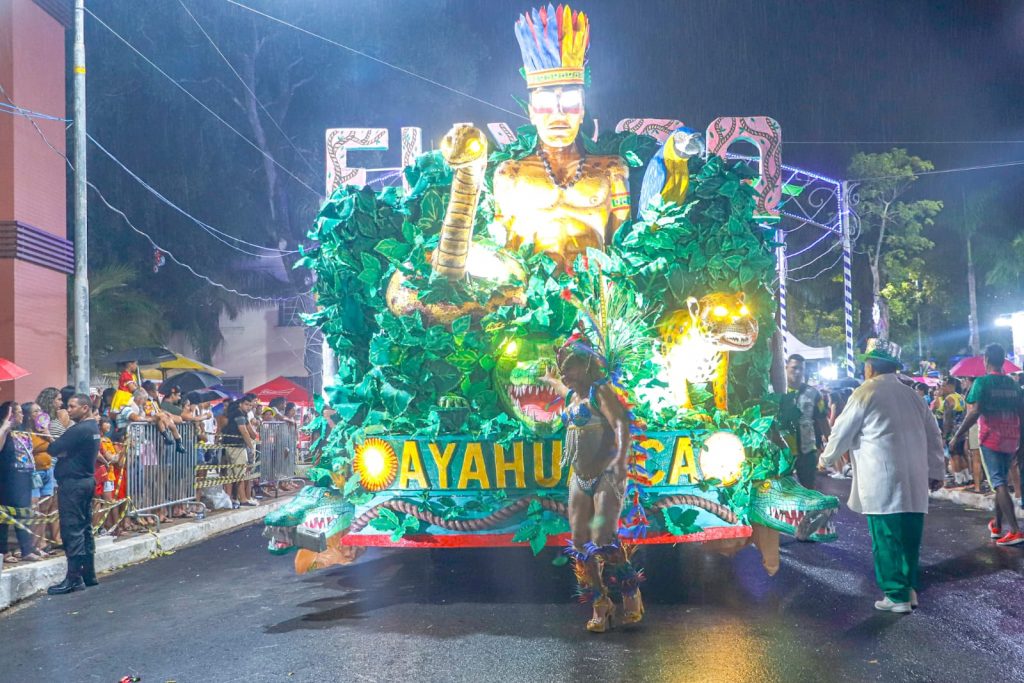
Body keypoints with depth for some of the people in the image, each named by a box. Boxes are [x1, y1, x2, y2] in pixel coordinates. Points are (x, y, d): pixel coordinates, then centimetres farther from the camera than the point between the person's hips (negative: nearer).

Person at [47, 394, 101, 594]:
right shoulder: (93, 428, 12)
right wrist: (62, 450, -2)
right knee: (85, 527, 14)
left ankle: (74, 578, -5)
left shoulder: (79, 430, -18)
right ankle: (89, 574, 20)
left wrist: (50, 442, 3)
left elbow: (54, 449, -17)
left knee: (72, 529, -6)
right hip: (87, 479, 10)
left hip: (73, 482, -10)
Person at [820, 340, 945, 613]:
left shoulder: (866, 393, -4)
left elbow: (842, 432, 2)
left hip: (882, 482, -6)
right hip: (914, 481, 6)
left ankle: (897, 596, 5)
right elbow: (933, 435, 18)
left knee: (886, 540, 1)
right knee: (908, 537, 13)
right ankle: (909, 588, 18)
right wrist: (935, 471, 26)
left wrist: (826, 458, 18)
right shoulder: (911, 394, 14)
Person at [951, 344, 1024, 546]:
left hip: (990, 439, -6)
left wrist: (957, 436, -12)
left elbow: (975, 412, -18)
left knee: (999, 484, -7)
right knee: (1001, 482, 17)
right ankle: (997, 526, 25)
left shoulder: (982, 382, -9)